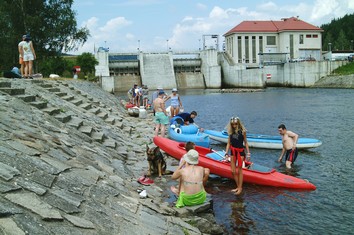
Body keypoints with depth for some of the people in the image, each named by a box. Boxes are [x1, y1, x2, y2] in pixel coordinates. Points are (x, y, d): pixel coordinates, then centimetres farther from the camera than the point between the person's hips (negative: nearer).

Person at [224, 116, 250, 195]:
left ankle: (240, 188, 9)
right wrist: (226, 153, -2)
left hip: (240, 152, -4)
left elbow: (245, 143, -2)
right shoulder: (231, 132, 4)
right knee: (233, 171, 7)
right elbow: (228, 143, 4)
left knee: (239, 170, 0)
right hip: (233, 152, 5)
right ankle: (237, 187, 21)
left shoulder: (242, 131, -7)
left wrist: (248, 153, -3)